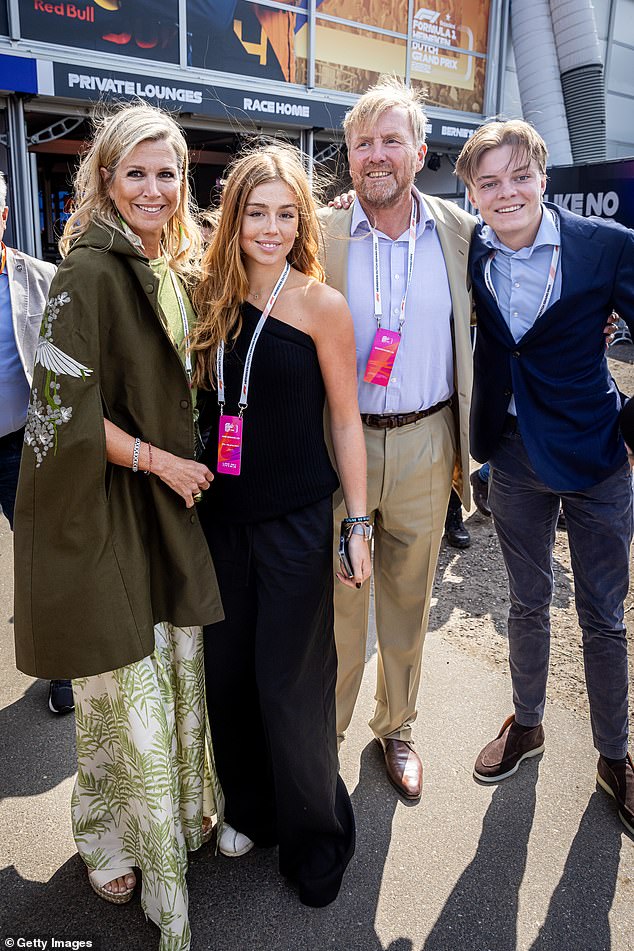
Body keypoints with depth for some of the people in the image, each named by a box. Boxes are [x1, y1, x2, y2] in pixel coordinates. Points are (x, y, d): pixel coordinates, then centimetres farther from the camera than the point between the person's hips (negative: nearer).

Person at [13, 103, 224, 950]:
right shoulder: (90, 271, -14)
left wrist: (186, 462, 10)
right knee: (125, 680, 7)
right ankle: (116, 842, 33)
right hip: (104, 506, -7)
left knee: (176, 661, 16)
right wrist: (159, 459, -13)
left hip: (167, 501, 7)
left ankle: (181, 811, 40)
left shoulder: (172, 269, 10)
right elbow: (64, 404, -18)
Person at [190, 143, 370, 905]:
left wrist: (359, 524, -6)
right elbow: (202, 399, 11)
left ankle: (313, 834, 30)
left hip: (296, 520, -4)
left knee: (289, 682, 5)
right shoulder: (212, 297, 5)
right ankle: (248, 806, 40)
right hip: (221, 514, 5)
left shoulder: (320, 304, -7)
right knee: (227, 670, 15)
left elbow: (345, 420, -5)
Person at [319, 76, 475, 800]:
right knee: (337, 601, 8)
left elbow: (479, 334, 15)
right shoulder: (318, 237, -3)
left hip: (425, 445, 2)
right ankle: (323, 735, 31)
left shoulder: (459, 231, 4)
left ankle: (395, 728, 37)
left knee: (409, 599, 15)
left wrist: (468, 441, 12)